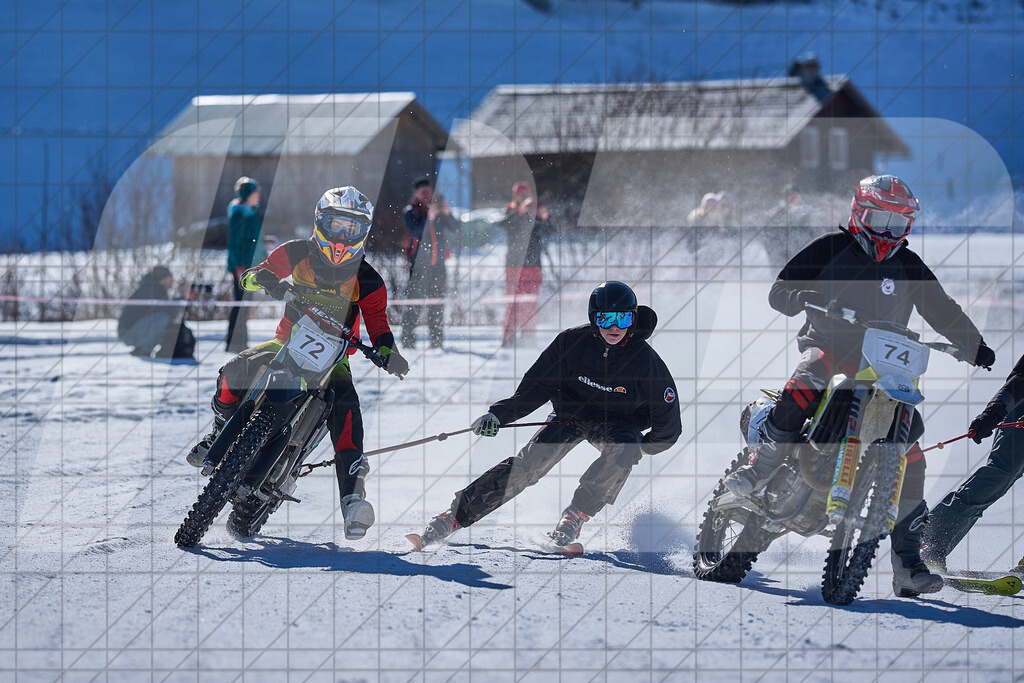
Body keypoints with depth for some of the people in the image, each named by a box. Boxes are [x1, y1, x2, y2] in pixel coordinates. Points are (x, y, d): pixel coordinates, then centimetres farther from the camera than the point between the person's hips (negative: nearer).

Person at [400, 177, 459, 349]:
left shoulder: (438, 206, 12)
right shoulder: (410, 211, -1)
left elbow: (454, 228, 4)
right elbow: (415, 231, -17)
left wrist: (447, 214, -14)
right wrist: (429, 217, -27)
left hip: (438, 264, 5)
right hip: (419, 264, -5)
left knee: (437, 305, 8)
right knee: (414, 303, -9)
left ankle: (437, 340, 14)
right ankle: (408, 340, -7)